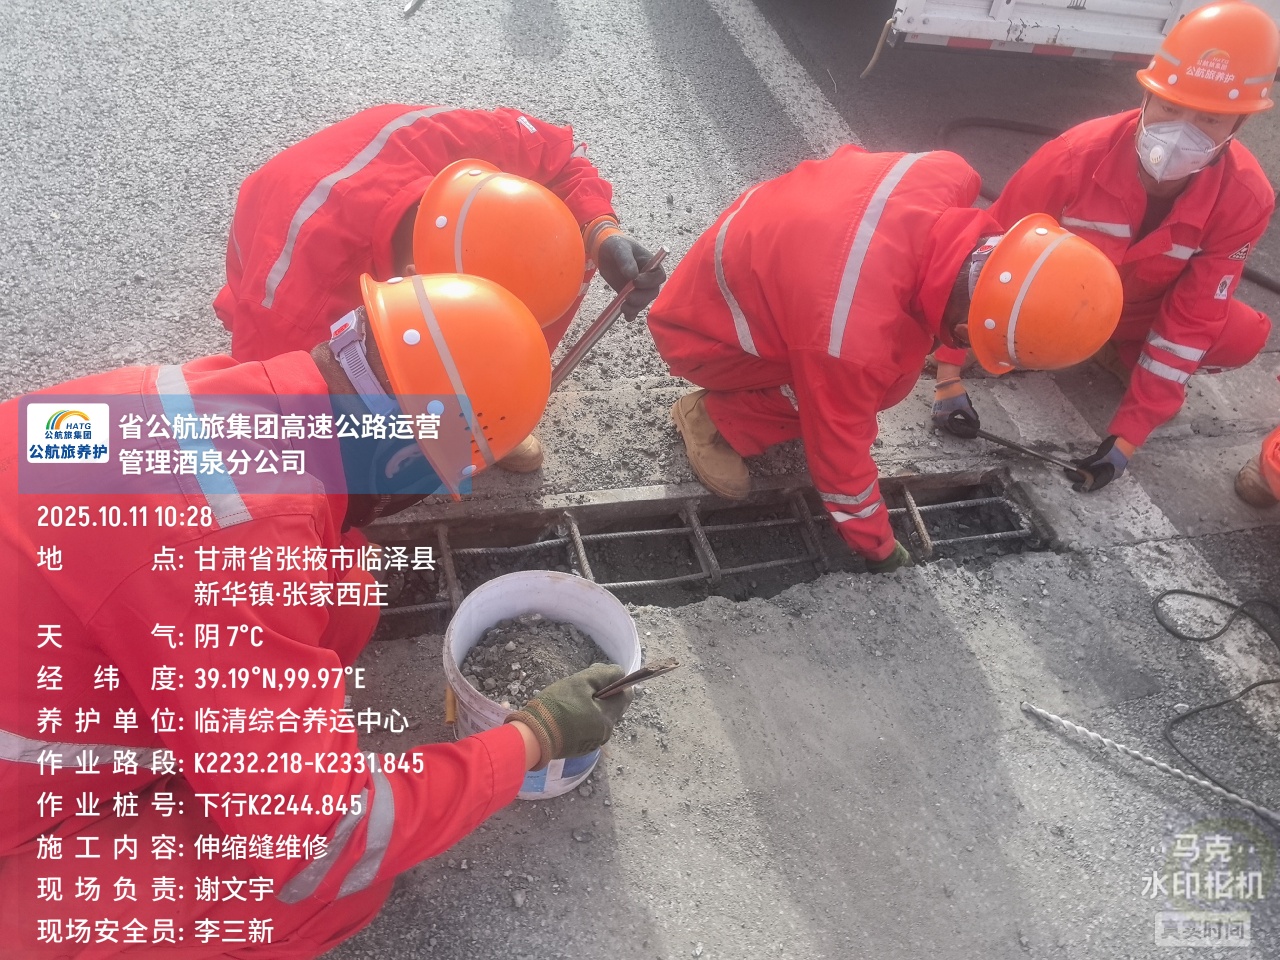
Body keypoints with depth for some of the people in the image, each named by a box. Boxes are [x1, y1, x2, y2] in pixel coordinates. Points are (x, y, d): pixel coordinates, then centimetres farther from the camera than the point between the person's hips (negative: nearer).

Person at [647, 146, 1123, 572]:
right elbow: (839, 451, -24)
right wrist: (879, 546, -5)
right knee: (891, 376, -17)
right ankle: (715, 420, -4)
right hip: (701, 332, -7)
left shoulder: (947, 176, -22)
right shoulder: (854, 339, -41)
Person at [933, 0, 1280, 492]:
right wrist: (949, 372, -28)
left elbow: (1192, 320, -23)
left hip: (1142, 313, 2)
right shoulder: (1076, 156, -32)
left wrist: (1127, 435, -28)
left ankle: (1123, 356, 4)